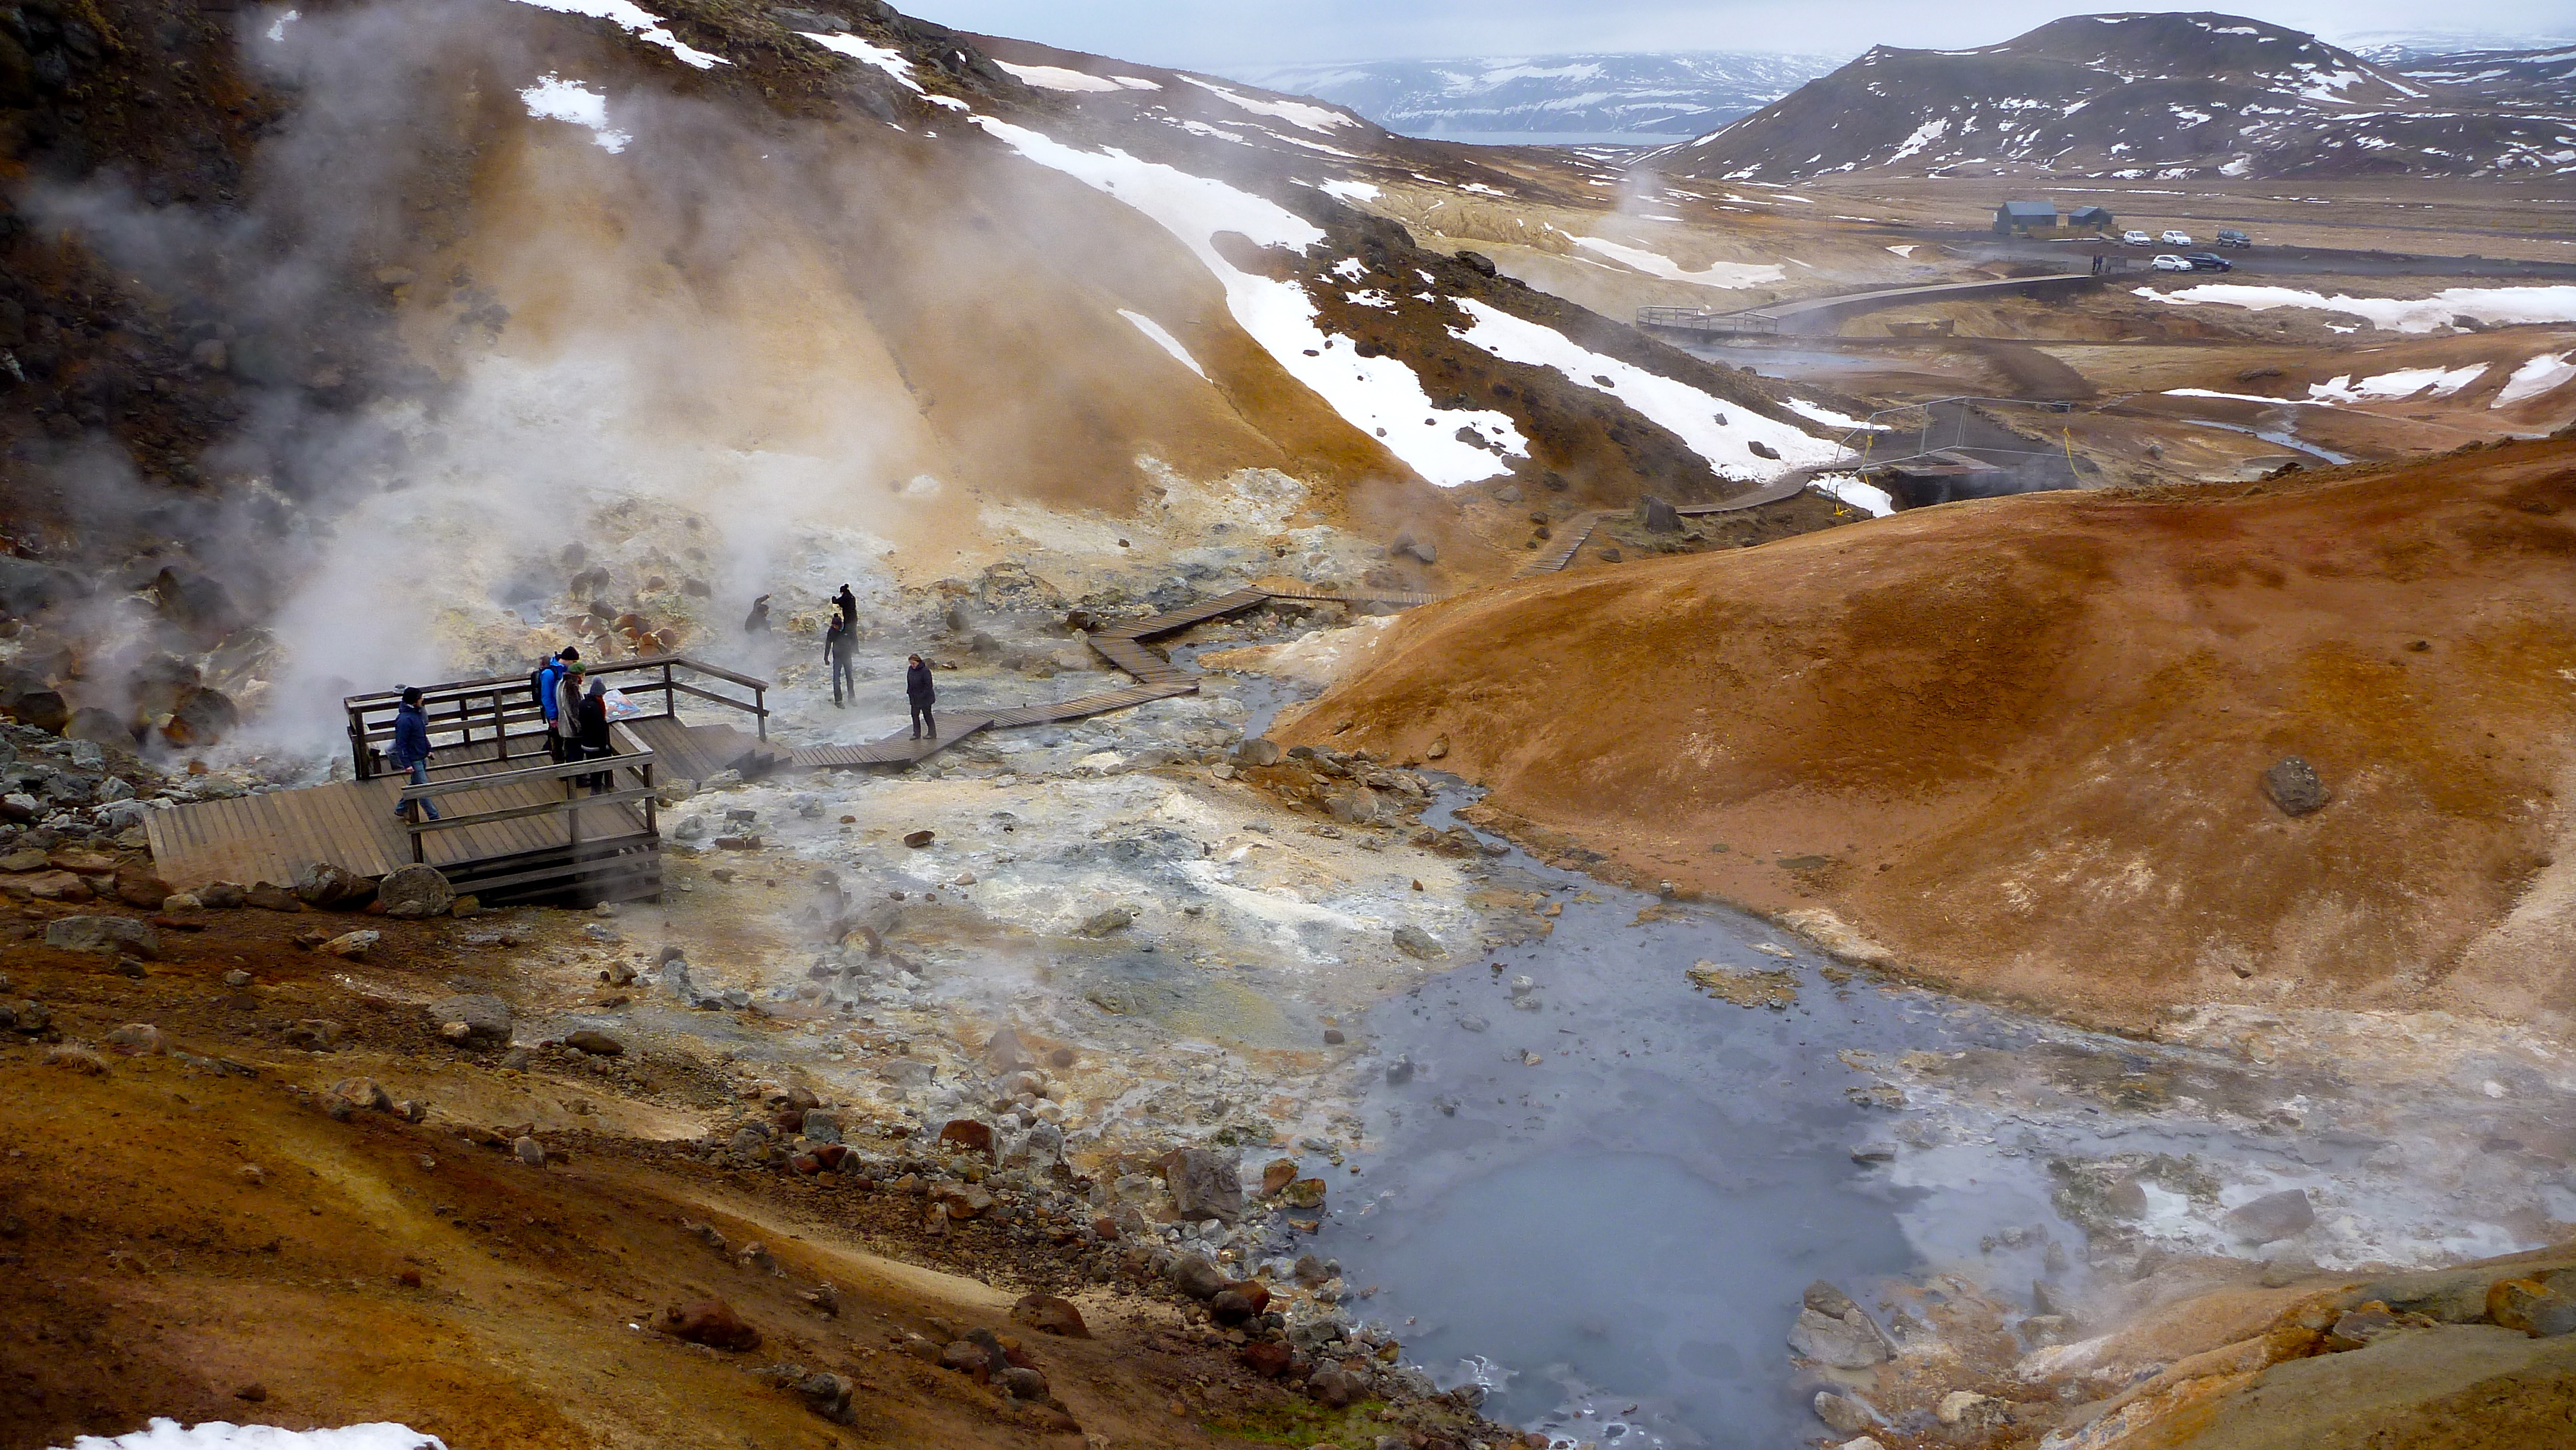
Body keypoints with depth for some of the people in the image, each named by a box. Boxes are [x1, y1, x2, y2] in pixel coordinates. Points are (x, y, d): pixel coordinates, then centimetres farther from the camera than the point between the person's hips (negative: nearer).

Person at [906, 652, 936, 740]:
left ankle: (933, 733, 17)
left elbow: (928, 685, -20)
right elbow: (909, 681, 14)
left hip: (925, 698, -7)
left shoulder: (925, 671, -21)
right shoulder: (910, 669, 1)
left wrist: (922, 696, -20)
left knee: (927, 715, 4)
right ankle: (916, 734, 18)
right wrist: (910, 692, 8)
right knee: (914, 714, 9)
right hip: (914, 698, 7)